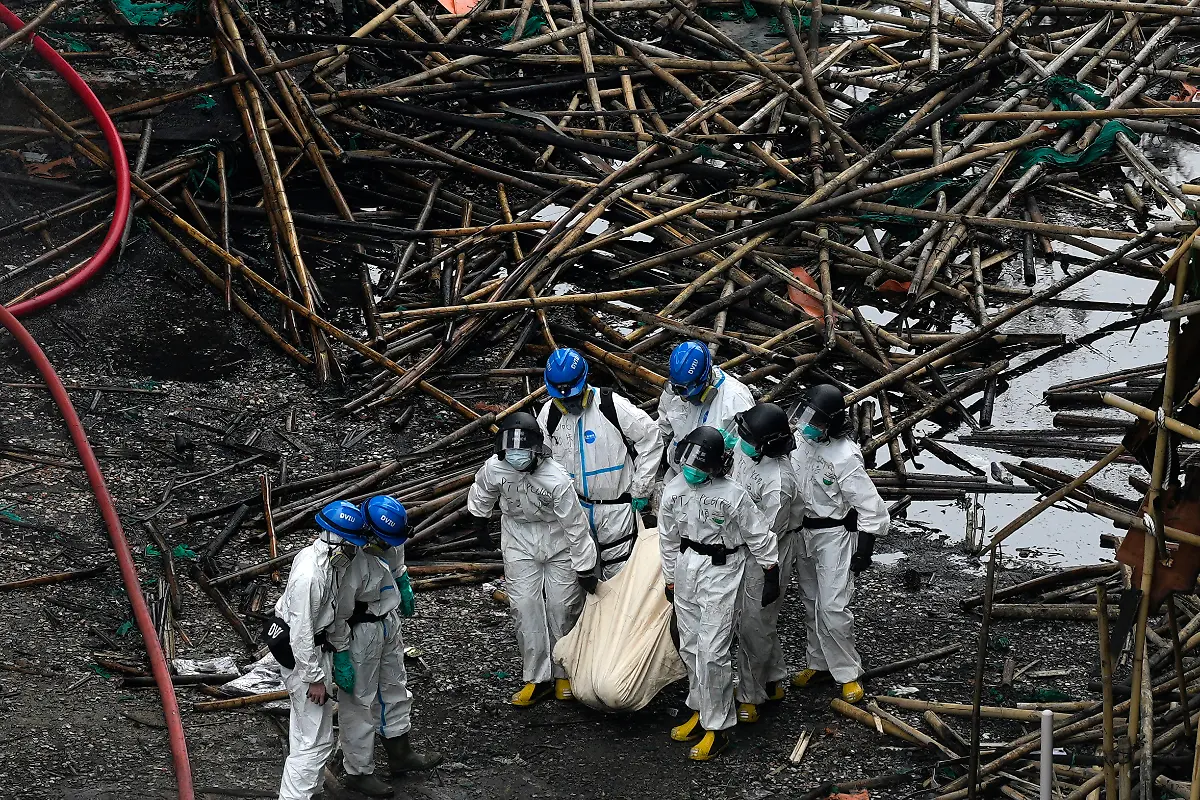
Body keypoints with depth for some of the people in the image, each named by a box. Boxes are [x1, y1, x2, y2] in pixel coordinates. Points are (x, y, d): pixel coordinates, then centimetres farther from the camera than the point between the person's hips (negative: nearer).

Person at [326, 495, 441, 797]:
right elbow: (338, 613, -27)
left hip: (389, 622, 9)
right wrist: (341, 656, -21)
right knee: (360, 701, 6)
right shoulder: (350, 560, -35)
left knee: (395, 687, 23)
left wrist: (404, 585, 27)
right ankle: (358, 772, 22)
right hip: (360, 633, -9)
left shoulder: (389, 540, -12)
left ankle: (400, 754, 42)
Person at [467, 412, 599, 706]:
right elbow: (481, 493, 7)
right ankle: (538, 679, 4)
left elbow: (575, 525, -22)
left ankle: (564, 674, 17)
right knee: (525, 608, -3)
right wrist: (479, 520, 23)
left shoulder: (556, 479, -31)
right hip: (520, 543, 3)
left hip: (559, 543, -3)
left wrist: (585, 569, -15)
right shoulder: (494, 468, -20)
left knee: (562, 608, 0)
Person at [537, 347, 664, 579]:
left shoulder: (612, 406, -18)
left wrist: (641, 490, -7)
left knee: (617, 570, 3)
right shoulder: (549, 414, -5)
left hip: (616, 506, -4)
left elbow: (651, 440, -9)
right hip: (576, 506, 4)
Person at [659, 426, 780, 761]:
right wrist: (670, 580, 16)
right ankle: (700, 711, 31)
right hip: (686, 570, 6)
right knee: (690, 648, 14)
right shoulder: (673, 491, -2)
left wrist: (771, 575, -2)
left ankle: (717, 728, -1)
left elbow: (759, 536, -8)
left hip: (721, 573, -6)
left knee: (712, 652, -9)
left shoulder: (733, 495, -18)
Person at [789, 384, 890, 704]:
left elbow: (870, 506, -19)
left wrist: (865, 547, -19)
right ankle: (820, 665, 30)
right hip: (803, 532, 7)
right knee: (811, 603, 16)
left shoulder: (846, 457, -23)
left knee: (833, 608, -10)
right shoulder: (800, 442, -2)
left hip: (834, 536, -7)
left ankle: (848, 674, 4)